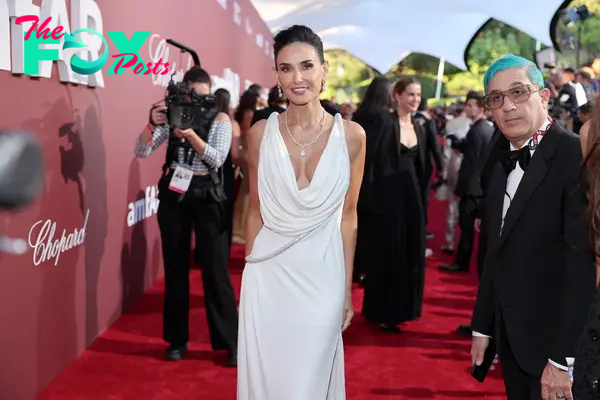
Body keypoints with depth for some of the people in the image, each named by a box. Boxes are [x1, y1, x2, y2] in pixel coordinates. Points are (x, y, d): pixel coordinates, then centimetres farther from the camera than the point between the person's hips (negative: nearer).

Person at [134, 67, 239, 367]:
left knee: (215, 269, -2)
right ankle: (177, 339, 21)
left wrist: (191, 136, -27)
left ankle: (230, 341, 7)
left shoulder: (221, 120, -2)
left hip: (207, 194, -2)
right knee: (175, 267, 9)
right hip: (173, 193, 3)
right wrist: (152, 125, -22)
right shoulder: (172, 116, 2)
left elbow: (217, 158, -15)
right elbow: (142, 151, -4)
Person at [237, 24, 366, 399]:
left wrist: (348, 288, 3)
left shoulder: (351, 135, -7)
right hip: (268, 275, 1)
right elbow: (256, 210, 4)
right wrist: (250, 272, 7)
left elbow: (348, 215, 0)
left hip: (322, 276, -1)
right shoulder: (261, 132, -5)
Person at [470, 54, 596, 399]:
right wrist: (482, 326, 11)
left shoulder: (578, 156, -17)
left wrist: (562, 359, -22)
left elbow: (584, 264, -22)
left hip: (555, 340, -7)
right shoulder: (504, 162, 8)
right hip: (510, 336, 7)